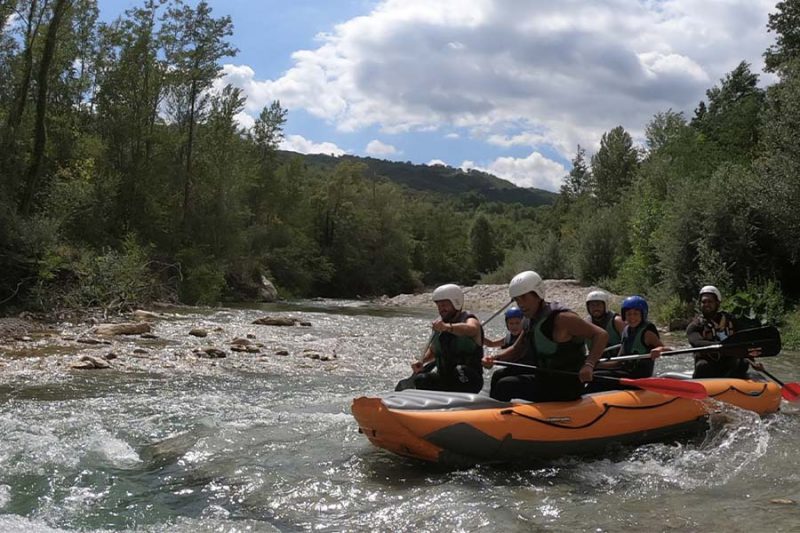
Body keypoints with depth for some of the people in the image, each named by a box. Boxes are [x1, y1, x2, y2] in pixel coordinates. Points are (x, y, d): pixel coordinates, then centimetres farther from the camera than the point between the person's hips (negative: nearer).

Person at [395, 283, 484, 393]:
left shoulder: (470, 320, -6)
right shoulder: (440, 324, 14)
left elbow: (471, 329, -34)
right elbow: (433, 351, 26)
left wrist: (447, 327, -52)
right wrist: (422, 362, 4)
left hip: (467, 381, -6)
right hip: (444, 377, 6)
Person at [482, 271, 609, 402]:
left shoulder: (561, 318, -19)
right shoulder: (531, 321, 7)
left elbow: (601, 335, -21)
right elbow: (516, 350, 15)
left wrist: (588, 365, -35)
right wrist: (494, 358, -4)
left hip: (566, 386, -9)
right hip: (547, 378, 9)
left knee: (504, 386, -16)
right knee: (500, 375, 18)